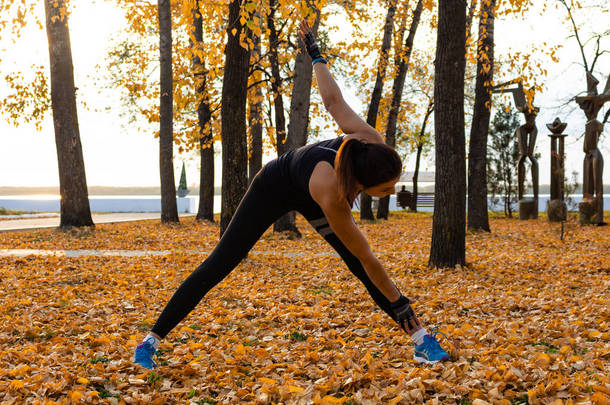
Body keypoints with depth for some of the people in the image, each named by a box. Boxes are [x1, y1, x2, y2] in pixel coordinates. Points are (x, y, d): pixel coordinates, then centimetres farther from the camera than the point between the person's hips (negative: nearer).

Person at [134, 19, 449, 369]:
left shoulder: (371, 142, -33)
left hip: (308, 198, 6)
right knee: (217, 267, -5)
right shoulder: (332, 194, -46)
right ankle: (152, 340, 6)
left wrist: (316, 54, 2)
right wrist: (398, 304, -23)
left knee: (360, 271, -4)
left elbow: (333, 99, -17)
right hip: (274, 188, -6)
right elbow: (368, 259, -33)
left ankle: (422, 340, 3)